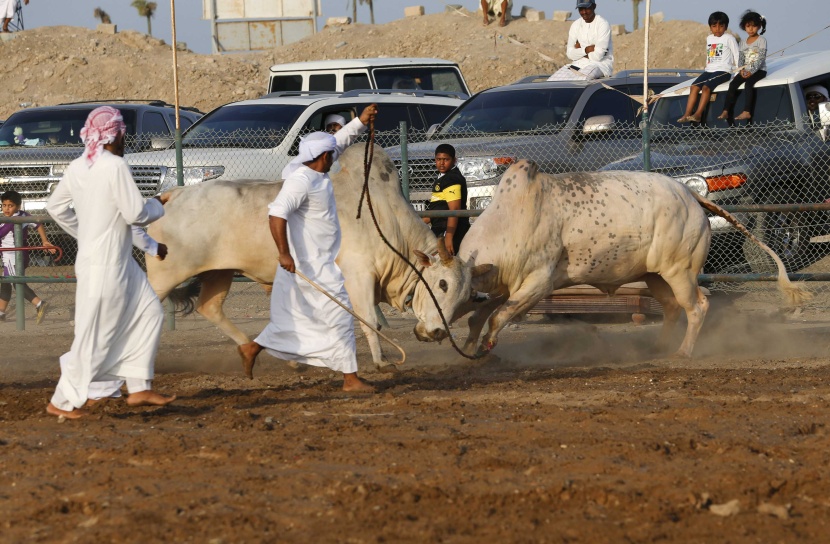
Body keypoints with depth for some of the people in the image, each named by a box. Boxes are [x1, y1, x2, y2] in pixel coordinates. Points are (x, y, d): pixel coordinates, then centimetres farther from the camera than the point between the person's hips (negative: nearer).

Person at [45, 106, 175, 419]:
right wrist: (159, 204, 1)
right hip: (105, 266, -9)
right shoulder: (115, 166, -20)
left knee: (149, 313, 14)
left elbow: (55, 207, 14)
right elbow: (135, 214, -19)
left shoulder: (78, 167, 5)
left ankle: (140, 388, 17)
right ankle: (62, 402, 5)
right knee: (95, 336, -2)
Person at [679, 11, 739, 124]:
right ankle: (687, 115, -22)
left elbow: (737, 56, -2)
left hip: (723, 71, -7)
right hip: (709, 70, 7)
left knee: (706, 87, -27)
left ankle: (698, 114, -32)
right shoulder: (709, 39, 19)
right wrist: (707, 67, 17)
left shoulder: (729, 38, -1)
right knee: (694, 86, -15)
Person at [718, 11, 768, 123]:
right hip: (746, 70, 5)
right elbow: (741, 59, 10)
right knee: (733, 84, -18)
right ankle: (726, 111, -23)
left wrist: (752, 71, -22)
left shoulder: (761, 40, -4)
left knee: (748, 83, -33)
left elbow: (761, 59, -12)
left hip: (759, 70, -5)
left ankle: (747, 112, -40)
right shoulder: (743, 42, 14)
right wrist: (742, 69, -11)